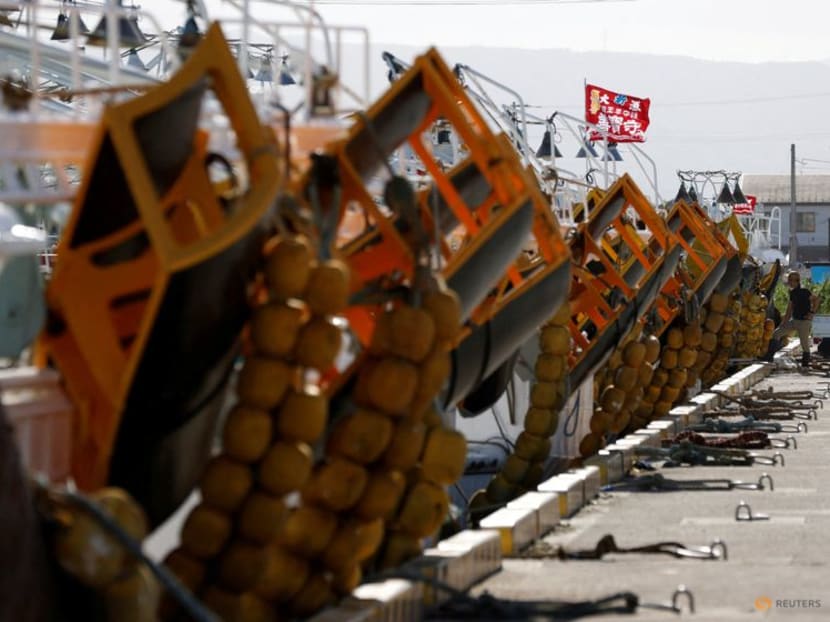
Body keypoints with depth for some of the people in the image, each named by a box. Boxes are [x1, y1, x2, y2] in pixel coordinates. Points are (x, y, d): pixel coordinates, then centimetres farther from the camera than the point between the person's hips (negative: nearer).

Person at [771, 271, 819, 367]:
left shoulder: (804, 291, -14)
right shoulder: (793, 293, 11)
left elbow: (816, 299, -22)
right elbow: (789, 309, 16)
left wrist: (812, 312, -20)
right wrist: (783, 322, 13)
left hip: (804, 322, -9)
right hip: (794, 320, 9)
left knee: (805, 345, -2)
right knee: (776, 334, 5)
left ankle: (805, 365, 5)